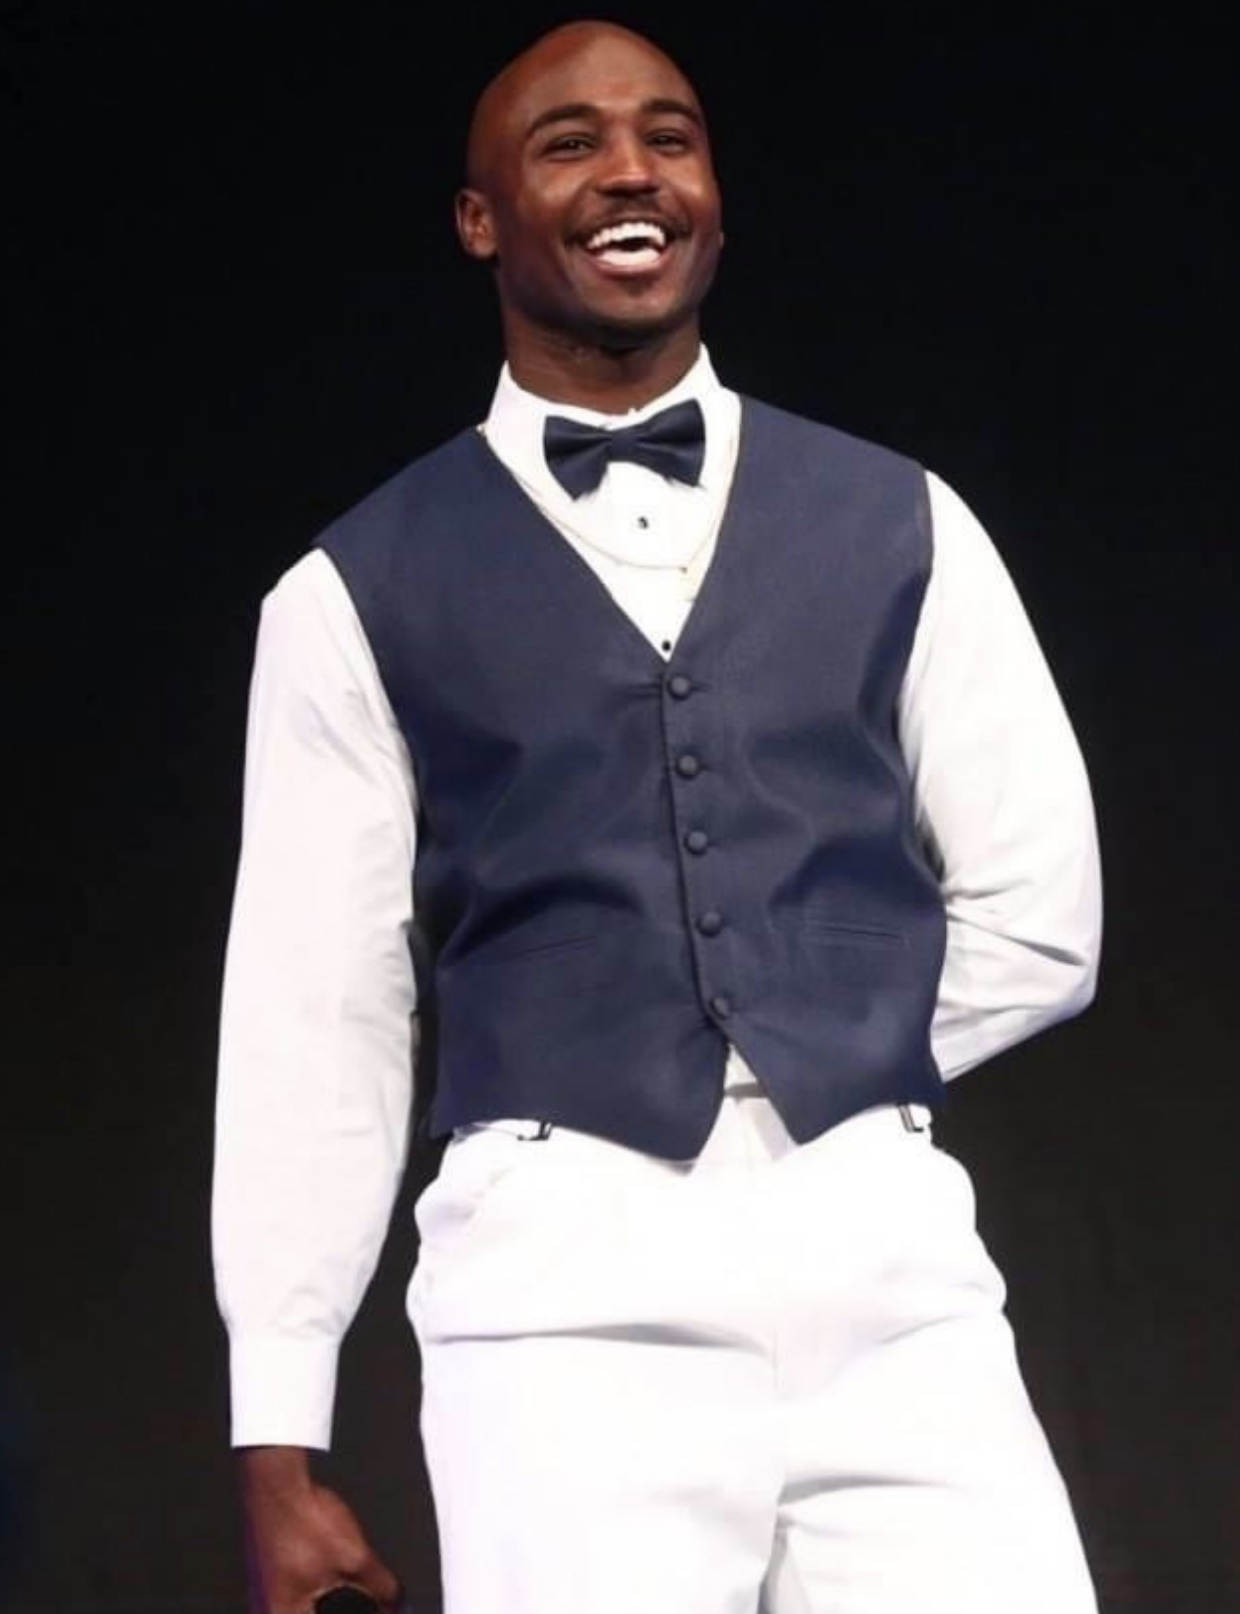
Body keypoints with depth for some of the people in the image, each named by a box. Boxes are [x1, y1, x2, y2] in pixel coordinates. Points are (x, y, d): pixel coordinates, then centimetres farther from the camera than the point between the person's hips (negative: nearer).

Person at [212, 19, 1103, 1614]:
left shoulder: (899, 526, 15)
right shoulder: (361, 589, 10)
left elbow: (1037, 910, 15)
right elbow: (316, 1013, 7)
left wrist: (822, 1093, 6)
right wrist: (279, 1439, 2)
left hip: (889, 1256, 2)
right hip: (565, 1277, -1)